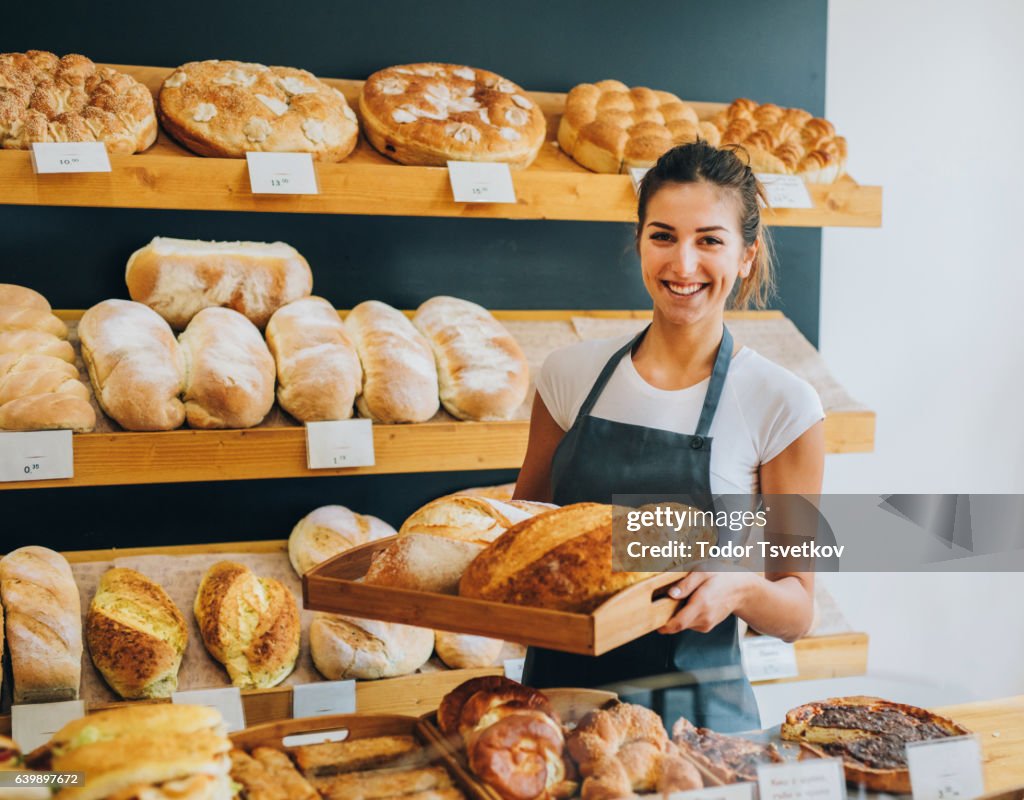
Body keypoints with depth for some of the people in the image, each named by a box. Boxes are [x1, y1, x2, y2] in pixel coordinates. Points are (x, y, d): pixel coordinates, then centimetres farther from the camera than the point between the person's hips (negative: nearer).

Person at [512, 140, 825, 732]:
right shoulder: (572, 373, 1)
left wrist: (740, 588, -22)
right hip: (558, 689, 2)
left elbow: (798, 612, -2)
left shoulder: (781, 405, -7)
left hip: (692, 710, -2)